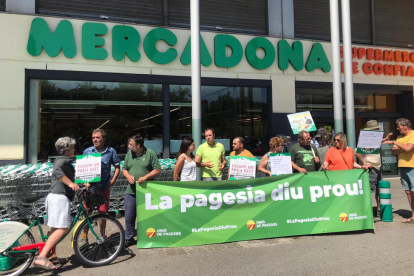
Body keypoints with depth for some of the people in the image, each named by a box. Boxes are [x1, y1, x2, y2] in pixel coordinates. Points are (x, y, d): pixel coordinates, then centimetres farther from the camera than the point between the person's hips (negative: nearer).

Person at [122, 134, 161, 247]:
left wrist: (145, 177, -18)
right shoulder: (129, 154, 8)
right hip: (131, 192, 4)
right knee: (129, 217, 7)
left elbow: (158, 170, -6)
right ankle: (128, 238, 23)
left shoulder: (150, 153, -6)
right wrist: (128, 176, -6)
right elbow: (124, 169, 15)